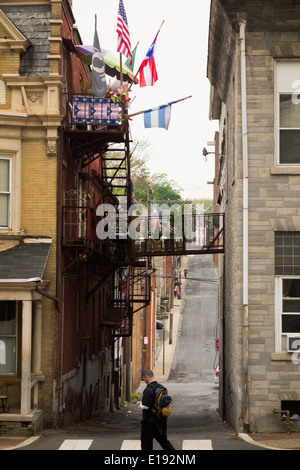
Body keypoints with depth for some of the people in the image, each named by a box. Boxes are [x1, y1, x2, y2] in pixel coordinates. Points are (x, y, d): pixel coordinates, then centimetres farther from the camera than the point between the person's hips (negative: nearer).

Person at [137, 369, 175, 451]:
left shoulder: (148, 390, -20)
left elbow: (145, 406, -22)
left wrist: (140, 404, 1)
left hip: (150, 421, -8)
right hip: (161, 419, 8)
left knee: (146, 443, 6)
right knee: (163, 440, 17)